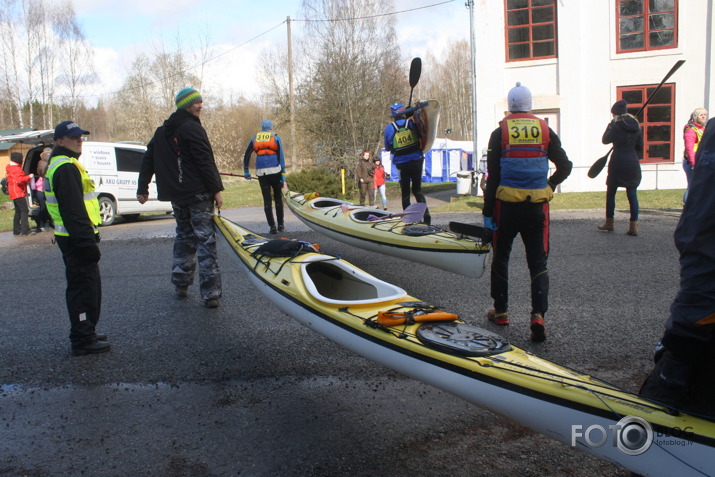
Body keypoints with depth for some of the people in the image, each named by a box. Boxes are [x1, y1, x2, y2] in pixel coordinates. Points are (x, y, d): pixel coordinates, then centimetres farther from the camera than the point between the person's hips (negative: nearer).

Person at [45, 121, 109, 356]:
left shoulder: (63, 165, 19)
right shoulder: (66, 167, -16)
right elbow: (73, 209, -23)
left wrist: (89, 237, 23)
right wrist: (87, 241, -24)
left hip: (72, 237, 11)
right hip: (77, 238, -11)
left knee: (89, 286, 18)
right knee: (84, 287, -5)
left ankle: (85, 333, 28)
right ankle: (83, 340, 2)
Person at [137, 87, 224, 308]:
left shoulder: (162, 131, 15)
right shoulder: (192, 128, -10)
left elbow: (148, 159, 16)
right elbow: (205, 162, -15)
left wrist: (142, 188, 20)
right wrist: (216, 189, -12)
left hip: (176, 195, 7)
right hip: (198, 193, -7)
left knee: (184, 236, 20)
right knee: (205, 240, -6)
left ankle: (180, 285, 24)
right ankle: (210, 293, -9)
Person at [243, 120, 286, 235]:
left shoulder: (254, 139, 11)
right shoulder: (276, 138, 3)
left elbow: (246, 156, 11)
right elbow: (281, 157, -3)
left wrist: (246, 172, 20)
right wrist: (283, 176, -2)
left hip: (261, 172, 1)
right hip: (275, 171, -1)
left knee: (267, 200, 6)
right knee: (278, 198, 12)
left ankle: (272, 227, 2)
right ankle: (280, 225, 15)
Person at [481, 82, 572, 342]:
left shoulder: (500, 133, -2)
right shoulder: (545, 130, 3)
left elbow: (493, 176, -5)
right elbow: (565, 166, 4)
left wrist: (487, 212, -2)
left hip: (507, 205, -1)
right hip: (537, 206, 1)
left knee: (500, 257, 16)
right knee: (538, 262, 5)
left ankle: (500, 311, 23)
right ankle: (538, 314, -10)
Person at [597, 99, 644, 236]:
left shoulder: (616, 125, -8)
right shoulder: (636, 126, 8)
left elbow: (605, 140, 0)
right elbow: (640, 147, 12)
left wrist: (610, 125, 7)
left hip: (618, 162, -5)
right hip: (633, 163, 5)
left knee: (611, 193, 9)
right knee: (632, 194, 4)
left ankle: (609, 223, 15)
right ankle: (634, 226, 1)